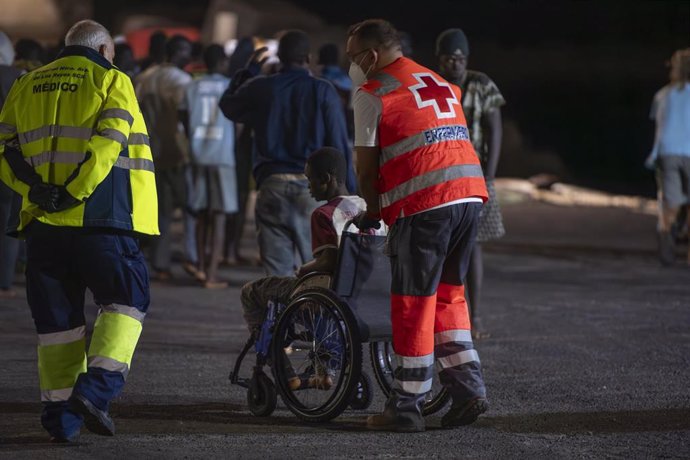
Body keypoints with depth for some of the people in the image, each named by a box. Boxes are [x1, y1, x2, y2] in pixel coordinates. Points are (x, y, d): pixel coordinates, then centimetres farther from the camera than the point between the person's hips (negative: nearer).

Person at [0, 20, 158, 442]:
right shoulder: (112, 82, 3)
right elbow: (107, 143, -13)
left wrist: (34, 188, -5)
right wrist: (73, 193, -15)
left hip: (42, 220, 4)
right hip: (100, 218, -4)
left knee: (57, 315, 10)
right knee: (126, 299, 8)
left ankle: (61, 416, 8)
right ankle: (96, 388, -11)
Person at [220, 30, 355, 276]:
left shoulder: (260, 88, 3)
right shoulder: (323, 91, -4)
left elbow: (228, 105, 24)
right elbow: (339, 145, -5)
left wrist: (250, 70, 32)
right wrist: (349, 192, -1)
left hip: (272, 185, 2)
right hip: (313, 185, -2)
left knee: (277, 270, 4)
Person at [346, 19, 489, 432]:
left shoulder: (372, 93, 2)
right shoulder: (442, 84, 23)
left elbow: (367, 167, 1)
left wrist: (372, 214, 17)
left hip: (424, 204, -7)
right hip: (471, 195, 7)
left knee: (413, 304, 2)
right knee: (448, 295, 19)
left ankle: (408, 407, 7)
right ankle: (469, 387, 11)